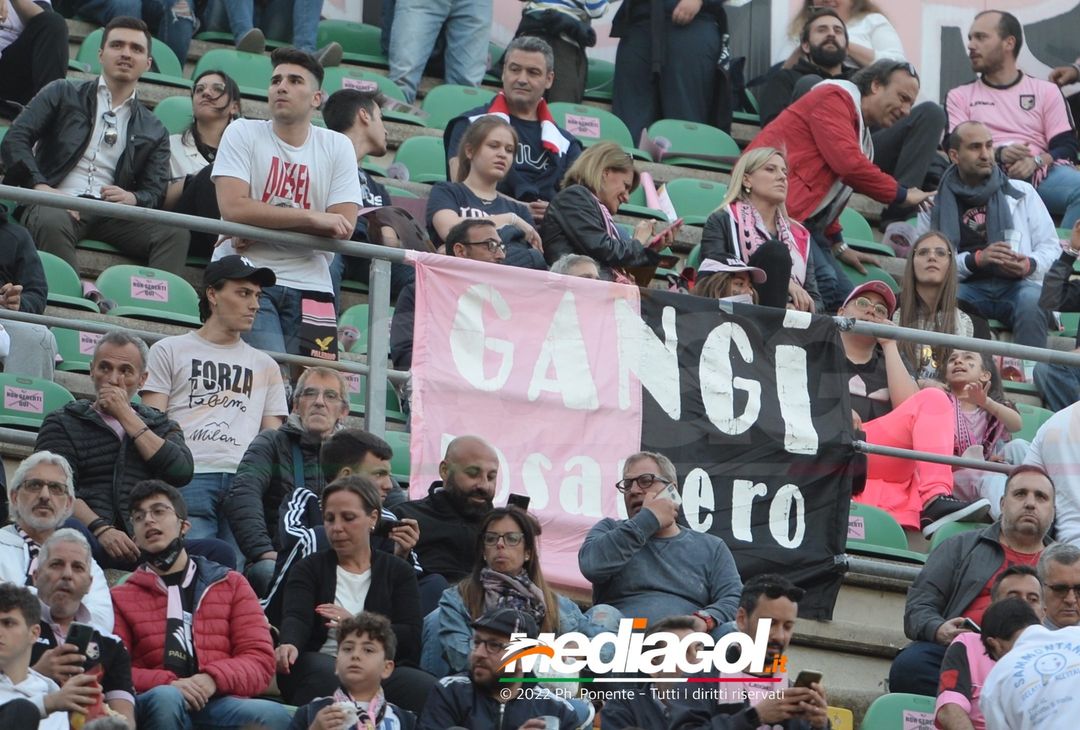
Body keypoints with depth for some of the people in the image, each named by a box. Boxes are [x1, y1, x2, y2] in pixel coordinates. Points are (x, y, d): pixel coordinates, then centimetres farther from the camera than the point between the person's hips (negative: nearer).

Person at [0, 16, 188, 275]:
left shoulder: (154, 132, 23)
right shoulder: (62, 95, 17)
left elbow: (156, 193, 14)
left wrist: (133, 198, -12)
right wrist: (40, 186, -13)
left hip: (113, 215, 3)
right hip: (58, 205, -3)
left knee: (175, 234, -26)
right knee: (52, 222, -40)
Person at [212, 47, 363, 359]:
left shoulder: (337, 147, 9)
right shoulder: (243, 133, 3)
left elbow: (343, 229, -2)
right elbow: (233, 207, -12)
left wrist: (261, 225, -12)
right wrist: (313, 218, -13)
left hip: (309, 284, 3)